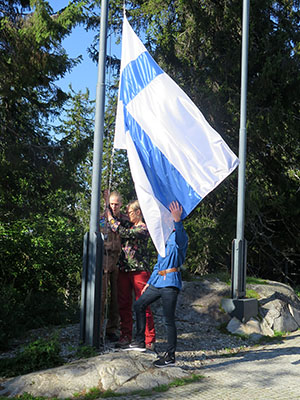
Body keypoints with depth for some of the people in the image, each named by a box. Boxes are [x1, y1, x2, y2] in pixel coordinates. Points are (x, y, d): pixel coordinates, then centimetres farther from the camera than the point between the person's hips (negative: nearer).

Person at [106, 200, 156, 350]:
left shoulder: (143, 229, -8)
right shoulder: (130, 227, 17)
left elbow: (123, 232, -19)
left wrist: (110, 218, -11)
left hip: (139, 271, -7)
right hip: (124, 270, 7)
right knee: (124, 304, 8)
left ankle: (149, 339, 3)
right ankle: (125, 336, 18)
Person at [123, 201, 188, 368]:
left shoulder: (179, 236, -7)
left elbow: (181, 238, -35)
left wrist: (177, 220, -52)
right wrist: (149, 282, 25)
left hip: (170, 283, -10)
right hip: (158, 281, 10)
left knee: (169, 320, -5)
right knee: (139, 305, 18)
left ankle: (170, 357, 5)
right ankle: (140, 342, 28)